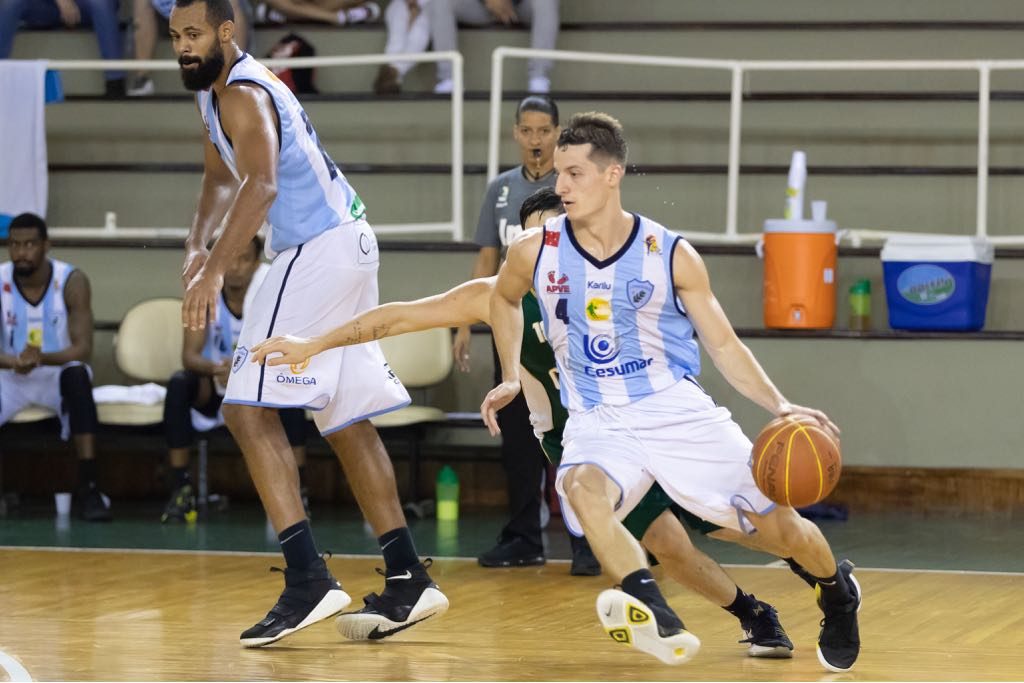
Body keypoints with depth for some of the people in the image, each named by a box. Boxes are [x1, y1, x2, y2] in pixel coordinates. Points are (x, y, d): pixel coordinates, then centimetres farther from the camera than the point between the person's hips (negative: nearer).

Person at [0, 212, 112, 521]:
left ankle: (88, 488, -39)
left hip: (57, 372, -1)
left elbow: (83, 348, -18)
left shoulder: (72, 282, -14)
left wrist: (43, 358, -39)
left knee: (77, 375, -37)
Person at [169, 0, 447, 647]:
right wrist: (199, 243, 6)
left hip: (321, 249, -11)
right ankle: (409, 580, 17)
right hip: (348, 246, 11)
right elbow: (221, 178, 26)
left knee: (250, 407, -14)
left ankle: (309, 579, -21)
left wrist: (214, 272, -41)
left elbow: (262, 185, -32)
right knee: (348, 420, 14)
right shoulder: (218, 92, 16)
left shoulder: (243, 96, -16)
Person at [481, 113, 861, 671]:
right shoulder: (534, 253, -3)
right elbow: (504, 298, 22)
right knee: (582, 489, -36)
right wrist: (510, 378, 12)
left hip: (678, 411, 0)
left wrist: (779, 405, -12)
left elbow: (723, 344, 1)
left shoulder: (670, 255, -5)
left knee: (778, 524, -2)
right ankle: (658, 620, -48)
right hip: (597, 421, 1)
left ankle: (837, 597, 31)